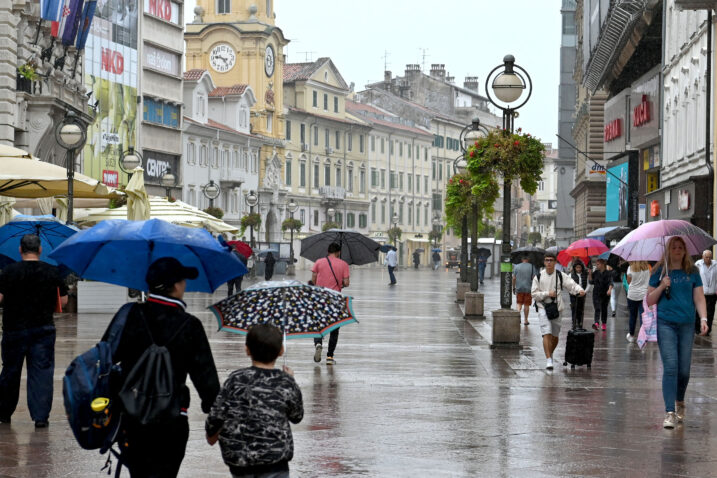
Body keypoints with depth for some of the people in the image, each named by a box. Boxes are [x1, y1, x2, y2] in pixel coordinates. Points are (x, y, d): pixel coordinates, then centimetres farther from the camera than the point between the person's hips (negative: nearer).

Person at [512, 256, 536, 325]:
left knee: (519, 303, 9)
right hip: (528, 289, -1)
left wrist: (513, 288, 10)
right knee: (527, 305, 8)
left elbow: (514, 278, 2)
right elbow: (534, 278, -6)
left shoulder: (516, 267, 3)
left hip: (519, 289, 1)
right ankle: (525, 320, 13)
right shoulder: (532, 267, -2)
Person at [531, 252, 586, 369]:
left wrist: (580, 290, -29)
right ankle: (548, 360, -17)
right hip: (543, 308, -2)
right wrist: (547, 294, -12)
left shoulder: (561, 276, 3)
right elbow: (534, 293, 2)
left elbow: (571, 285, -8)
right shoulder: (538, 277, 3)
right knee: (547, 334, -15)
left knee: (555, 336, 11)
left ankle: (550, 354, 35)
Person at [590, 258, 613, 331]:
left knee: (604, 309, 9)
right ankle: (596, 323, -28)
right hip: (596, 294, 2)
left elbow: (610, 282, -18)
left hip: (605, 294, -2)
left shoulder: (608, 273, -6)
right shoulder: (595, 273, 6)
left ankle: (604, 324, 24)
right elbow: (591, 282, 8)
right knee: (597, 308, -13)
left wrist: (610, 289, -36)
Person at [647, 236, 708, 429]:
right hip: (665, 324, -2)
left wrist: (703, 319, -9)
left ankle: (680, 402, 33)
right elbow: (649, 301, 7)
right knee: (670, 367, -11)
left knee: (684, 369, 6)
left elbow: (699, 298, 6)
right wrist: (662, 286, -10)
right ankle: (670, 412, -13)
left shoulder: (692, 272, 8)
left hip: (687, 325, 2)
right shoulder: (659, 272, 6)